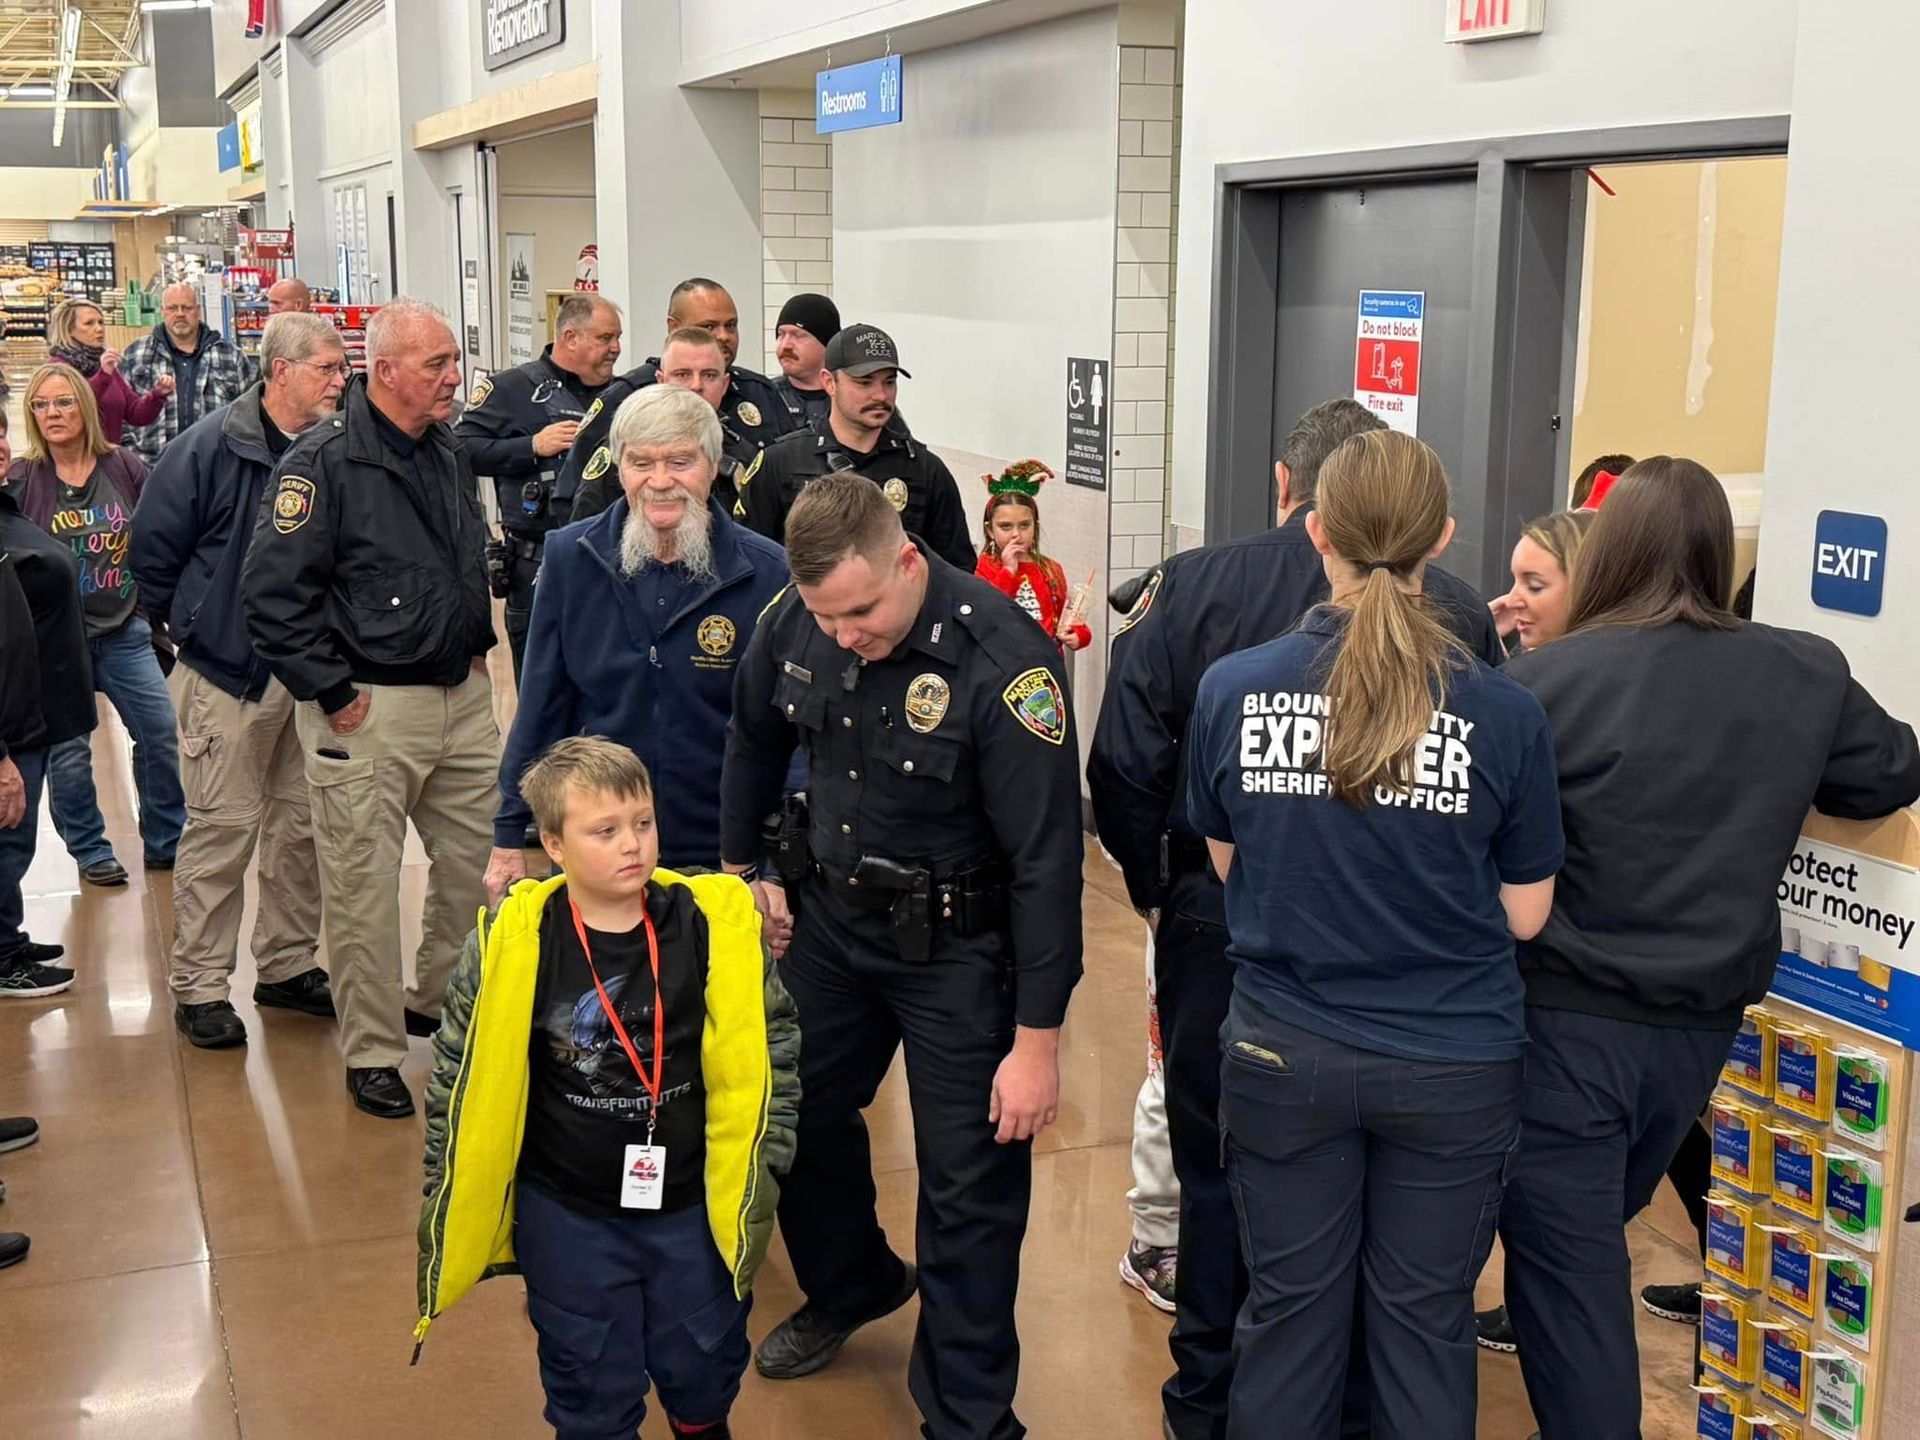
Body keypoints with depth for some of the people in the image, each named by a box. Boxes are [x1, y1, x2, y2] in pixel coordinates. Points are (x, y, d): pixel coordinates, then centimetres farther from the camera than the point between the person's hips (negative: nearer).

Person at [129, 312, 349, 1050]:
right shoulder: (211, 447, -12)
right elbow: (152, 547, -5)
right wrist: (194, 622, 2)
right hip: (228, 675, -4)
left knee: (304, 824, 12)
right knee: (223, 827, 1)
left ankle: (288, 966, 27)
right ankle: (199, 985, 13)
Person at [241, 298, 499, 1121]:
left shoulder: (448, 454, 10)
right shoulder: (326, 461, -14)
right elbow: (271, 591, -16)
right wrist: (331, 692, -15)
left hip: (462, 695, 7)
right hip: (368, 710, -7)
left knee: (482, 865, 12)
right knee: (365, 884, 2)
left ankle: (439, 1003, 34)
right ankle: (372, 1053, 16)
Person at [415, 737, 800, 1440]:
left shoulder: (717, 926, -13)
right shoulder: (512, 945, -15)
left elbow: (769, 1058, -2)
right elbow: (460, 1080, -3)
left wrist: (753, 1180, -2)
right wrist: (449, 1213, 2)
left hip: (694, 1209, 1)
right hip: (567, 1217, -1)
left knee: (703, 1370, 19)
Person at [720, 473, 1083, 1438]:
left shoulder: (1004, 661, -28)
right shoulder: (795, 623, -11)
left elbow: (1047, 859, -24)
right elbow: (754, 741, 12)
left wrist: (1036, 1039, -21)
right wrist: (738, 869, 17)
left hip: (956, 948, -5)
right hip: (829, 920, 6)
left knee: (969, 1188, 0)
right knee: (798, 1117, 21)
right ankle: (849, 1288, 51)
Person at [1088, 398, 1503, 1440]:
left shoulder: (1191, 587, -8)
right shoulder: (1455, 611, -7)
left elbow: (1123, 768, -11)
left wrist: (1158, 889, 4)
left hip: (1218, 926, 0)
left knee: (1218, 1169, 16)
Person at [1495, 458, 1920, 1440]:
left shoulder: (1547, 680, -17)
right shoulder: (1809, 678, -4)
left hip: (1565, 1019, -5)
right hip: (1703, 1026, 5)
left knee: (1565, 1267, 7)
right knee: (1589, 1241, 25)